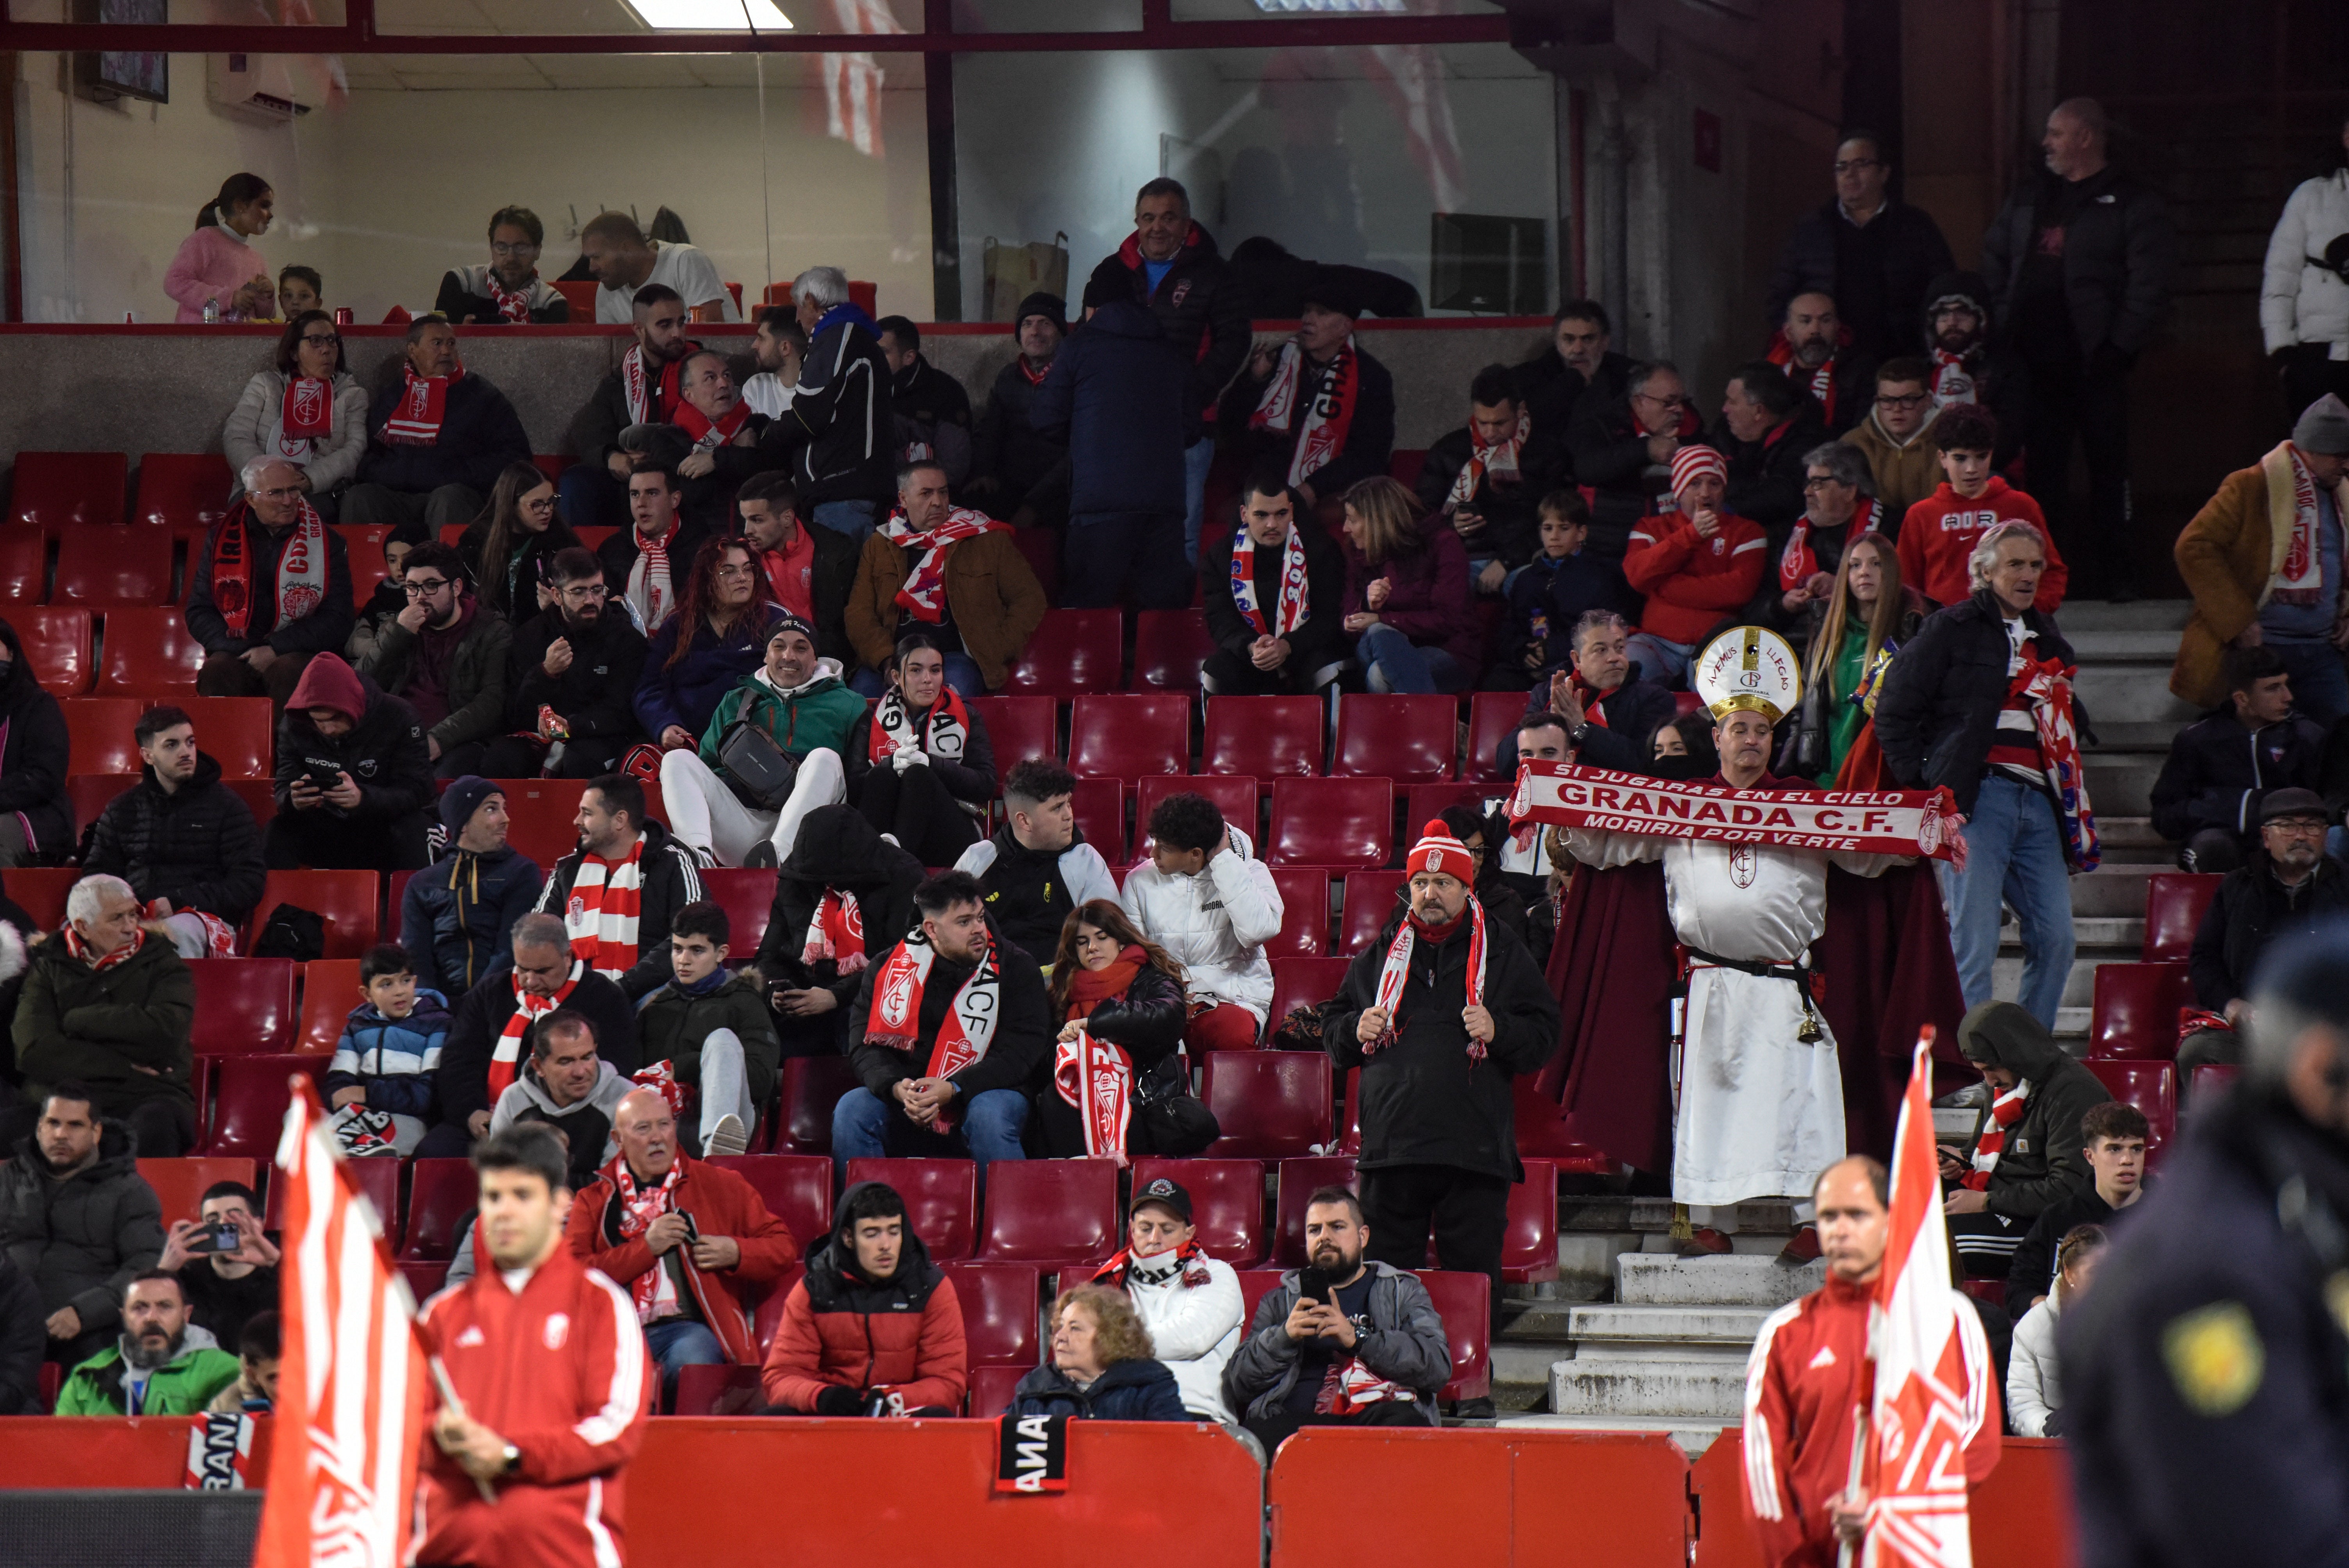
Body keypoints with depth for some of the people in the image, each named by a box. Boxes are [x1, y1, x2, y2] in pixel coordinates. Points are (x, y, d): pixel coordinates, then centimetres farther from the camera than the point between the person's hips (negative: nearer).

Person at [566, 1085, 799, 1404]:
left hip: (689, 1326, 0)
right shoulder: (593, 1200, 20)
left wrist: (735, 1253, 3)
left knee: (690, 1363, -37)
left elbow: (785, 1246, 23)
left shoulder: (720, 1185, 21)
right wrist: (646, 1246, -2)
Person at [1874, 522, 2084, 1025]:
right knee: (1975, 941, -11)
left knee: (2055, 938, -1)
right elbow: (1894, 711, 1)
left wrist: (2074, 815, 18)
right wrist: (1924, 784, -4)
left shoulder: (2047, 641, 22)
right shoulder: (1951, 630, 3)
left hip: (2038, 803, 6)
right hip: (1978, 797, -6)